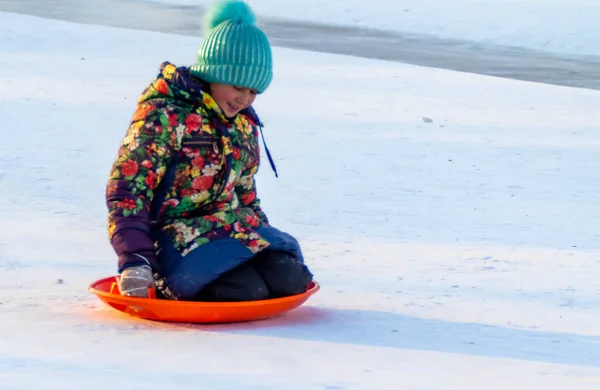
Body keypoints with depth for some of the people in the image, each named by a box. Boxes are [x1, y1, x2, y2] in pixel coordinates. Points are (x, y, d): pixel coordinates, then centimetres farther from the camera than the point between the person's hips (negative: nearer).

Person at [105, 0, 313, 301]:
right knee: (244, 289, -29)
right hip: (170, 240, -8)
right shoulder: (163, 115, -11)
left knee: (289, 276, -16)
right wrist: (134, 260, -23)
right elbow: (126, 190, -15)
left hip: (231, 229, 8)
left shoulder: (244, 125, 14)